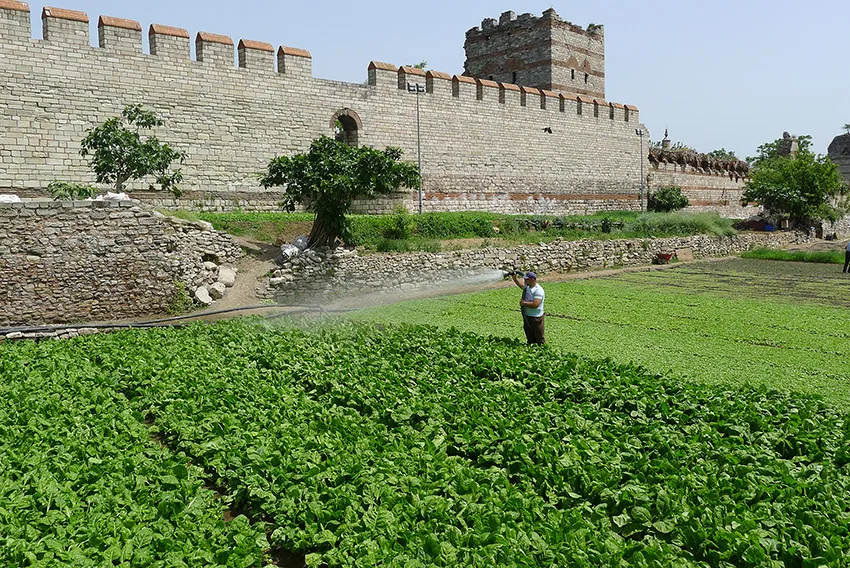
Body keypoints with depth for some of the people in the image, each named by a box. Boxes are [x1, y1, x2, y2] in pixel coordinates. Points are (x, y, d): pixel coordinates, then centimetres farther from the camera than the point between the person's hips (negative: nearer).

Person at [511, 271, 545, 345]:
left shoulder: (538, 290, -23)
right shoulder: (527, 286, 3)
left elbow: (535, 304, -33)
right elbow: (521, 284, 27)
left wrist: (524, 303, -21)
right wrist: (514, 278, 12)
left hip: (536, 318, -8)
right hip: (526, 316, 8)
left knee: (539, 338, 5)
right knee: (530, 338, 20)